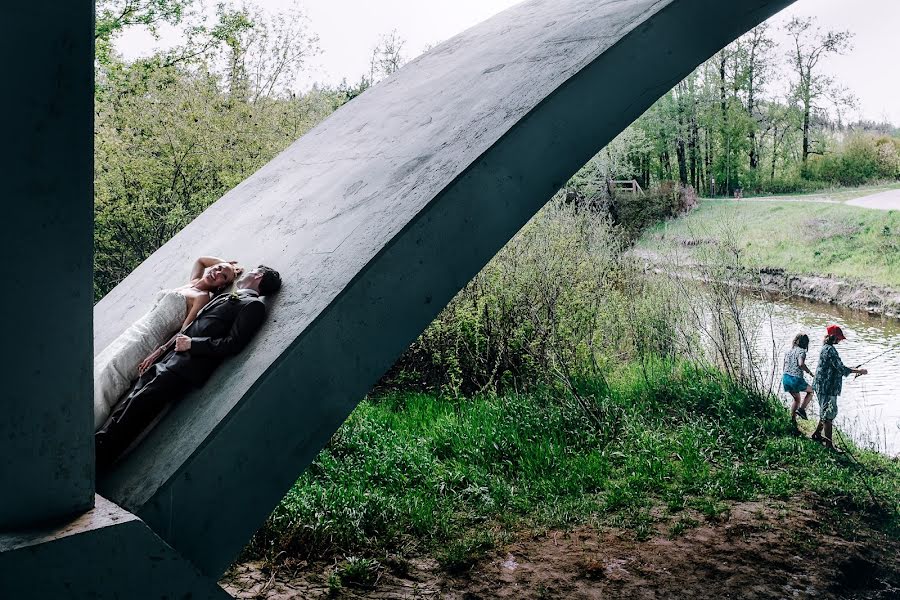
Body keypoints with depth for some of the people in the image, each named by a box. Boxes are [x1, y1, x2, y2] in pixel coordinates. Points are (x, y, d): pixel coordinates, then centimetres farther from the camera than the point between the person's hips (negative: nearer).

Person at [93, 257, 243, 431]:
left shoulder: (203, 297, -6)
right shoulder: (192, 282, 15)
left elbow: (185, 332, -14)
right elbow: (201, 260, 36)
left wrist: (158, 353, -23)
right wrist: (227, 264, 21)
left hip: (149, 341, -8)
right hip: (134, 332, 8)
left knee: (108, 372, -21)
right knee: (100, 368, 0)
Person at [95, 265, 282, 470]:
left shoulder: (253, 305, 1)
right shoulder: (225, 297, 27)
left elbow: (232, 345, -10)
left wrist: (191, 344, -9)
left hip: (188, 365, -8)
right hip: (169, 356, 8)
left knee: (139, 401, -20)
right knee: (131, 400, -8)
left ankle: (97, 455, -24)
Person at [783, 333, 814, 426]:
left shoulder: (788, 351, 12)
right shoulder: (801, 351, -11)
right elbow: (801, 364, -27)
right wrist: (809, 372, -13)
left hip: (786, 378, 7)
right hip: (796, 379, -7)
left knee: (796, 399, 24)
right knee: (811, 391, 20)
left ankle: (793, 420, 21)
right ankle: (802, 409, 8)